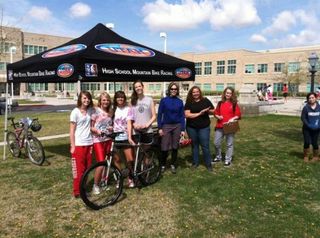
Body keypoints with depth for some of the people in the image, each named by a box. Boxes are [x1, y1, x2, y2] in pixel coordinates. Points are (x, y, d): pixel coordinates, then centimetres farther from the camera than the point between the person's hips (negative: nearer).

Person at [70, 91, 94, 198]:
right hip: (78, 144, -4)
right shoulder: (75, 112, -7)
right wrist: (72, 146, -10)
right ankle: (77, 191, 11)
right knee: (79, 169, 0)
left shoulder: (91, 110, 5)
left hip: (89, 143, 5)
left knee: (87, 168, 10)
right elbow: (72, 130, -7)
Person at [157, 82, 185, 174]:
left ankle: (173, 165, 23)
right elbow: (159, 114, -1)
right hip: (166, 126, -2)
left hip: (177, 126, 2)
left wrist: (183, 129, -1)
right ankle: (163, 165, 17)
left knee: (175, 147, 8)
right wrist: (160, 128, -7)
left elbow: (182, 116, 4)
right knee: (164, 147, -2)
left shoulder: (180, 102, 3)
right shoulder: (164, 100, -2)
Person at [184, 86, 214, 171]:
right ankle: (195, 162, 26)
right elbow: (187, 115, -12)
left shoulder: (205, 101, 1)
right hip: (191, 128, 1)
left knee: (205, 146, 0)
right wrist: (199, 113, -17)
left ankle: (208, 164, 13)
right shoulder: (188, 102, -1)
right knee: (194, 145, 13)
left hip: (204, 127, -1)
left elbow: (213, 111, 7)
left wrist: (208, 111, -15)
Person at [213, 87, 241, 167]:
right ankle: (218, 157, 27)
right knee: (216, 143, 5)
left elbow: (238, 115, -1)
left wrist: (233, 118, -18)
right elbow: (215, 113, 11)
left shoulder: (234, 104, 0)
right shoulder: (220, 103, 7)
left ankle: (228, 160, 20)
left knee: (229, 144, 7)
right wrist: (218, 116, -9)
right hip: (220, 126, 3)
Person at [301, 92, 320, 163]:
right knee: (307, 142, -3)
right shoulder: (306, 108, -9)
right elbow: (303, 118, -7)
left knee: (314, 142, 6)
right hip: (307, 128, -1)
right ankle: (306, 156, 17)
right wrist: (309, 125, -15)